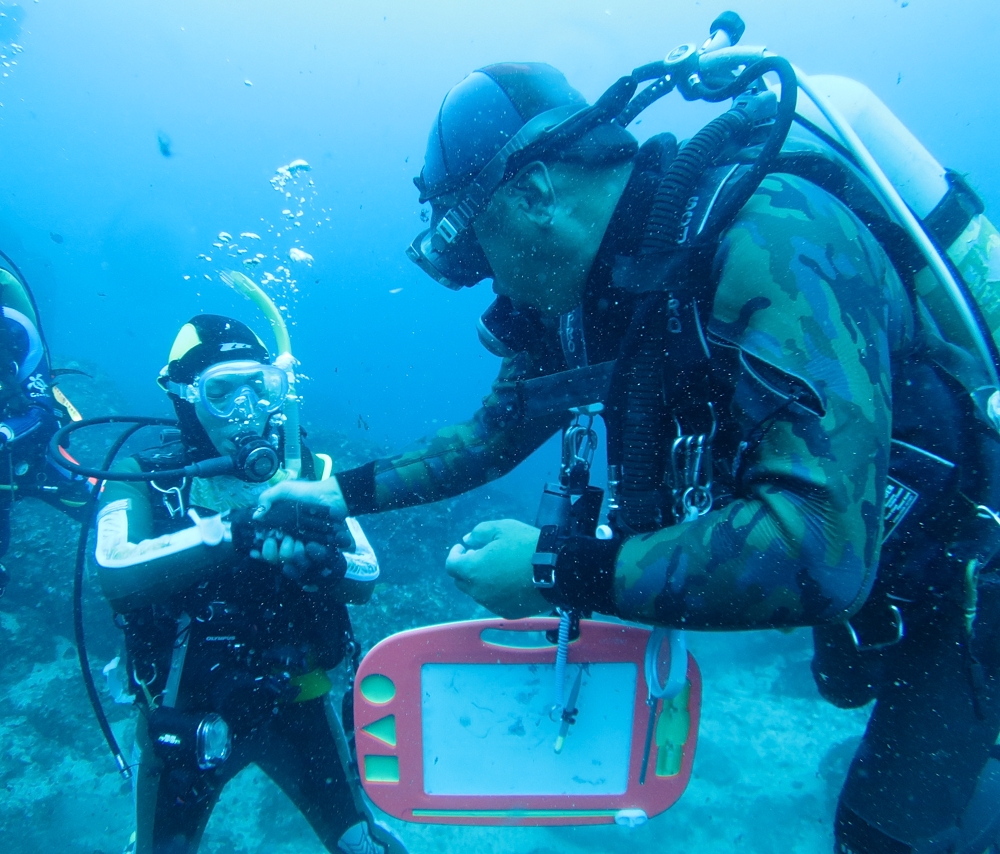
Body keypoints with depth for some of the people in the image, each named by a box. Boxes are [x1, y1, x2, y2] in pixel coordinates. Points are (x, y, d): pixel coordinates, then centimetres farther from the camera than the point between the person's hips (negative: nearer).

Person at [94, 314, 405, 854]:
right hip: (187, 714, -1)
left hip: (295, 703, 2)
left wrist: (319, 562, -32)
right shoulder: (145, 478, -10)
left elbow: (364, 577, -10)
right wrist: (231, 531, -39)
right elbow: (115, 573, -28)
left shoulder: (304, 471, -5)